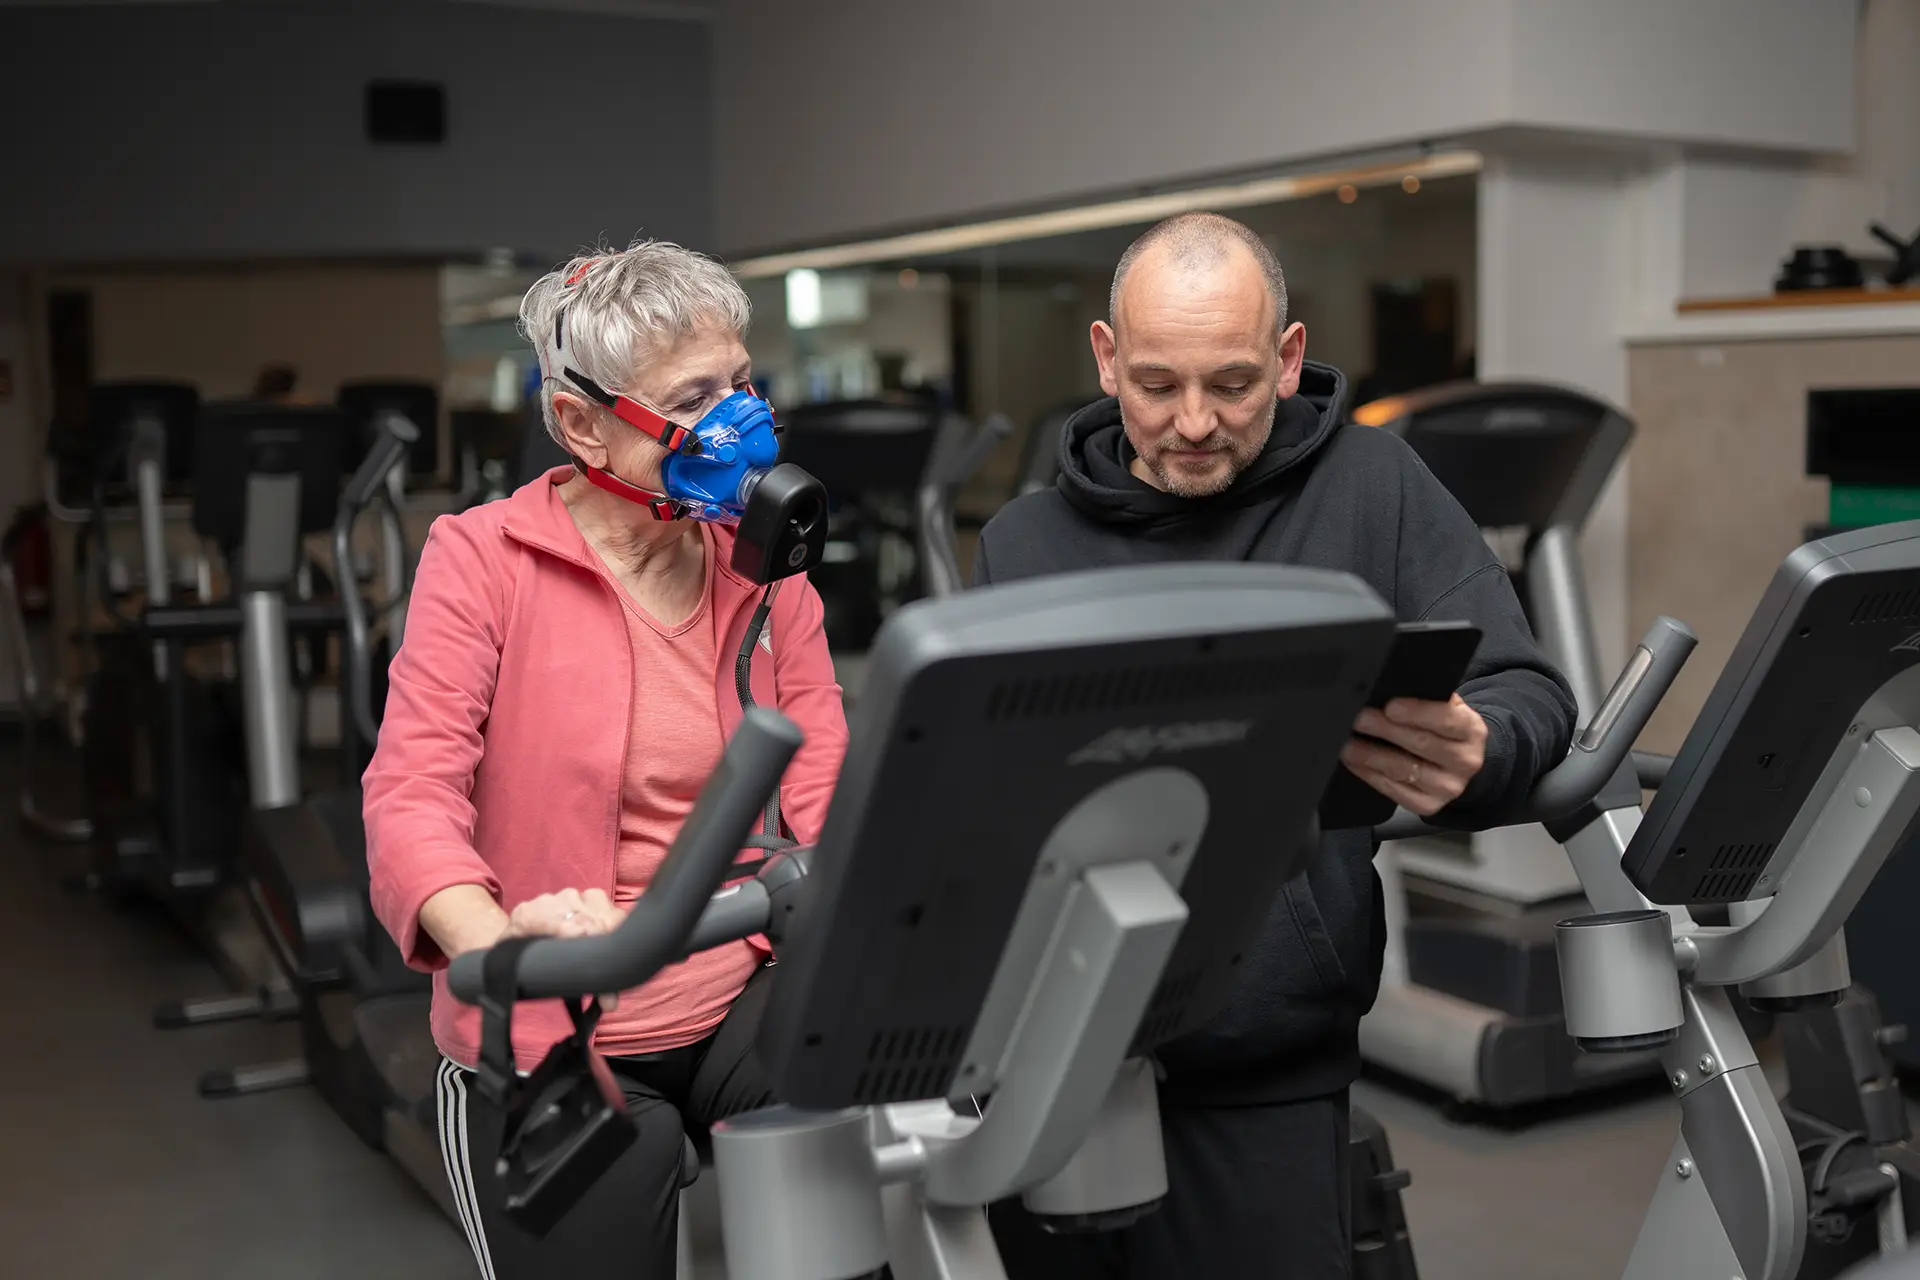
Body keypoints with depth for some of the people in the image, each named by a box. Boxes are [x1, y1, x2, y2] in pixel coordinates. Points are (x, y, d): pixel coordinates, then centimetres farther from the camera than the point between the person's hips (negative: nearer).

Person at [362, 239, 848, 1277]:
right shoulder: (484, 558, -10)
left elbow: (820, 771, -3)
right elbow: (412, 795, -17)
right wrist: (496, 942, -38)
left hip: (742, 1002, 3)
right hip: (548, 1045, -3)